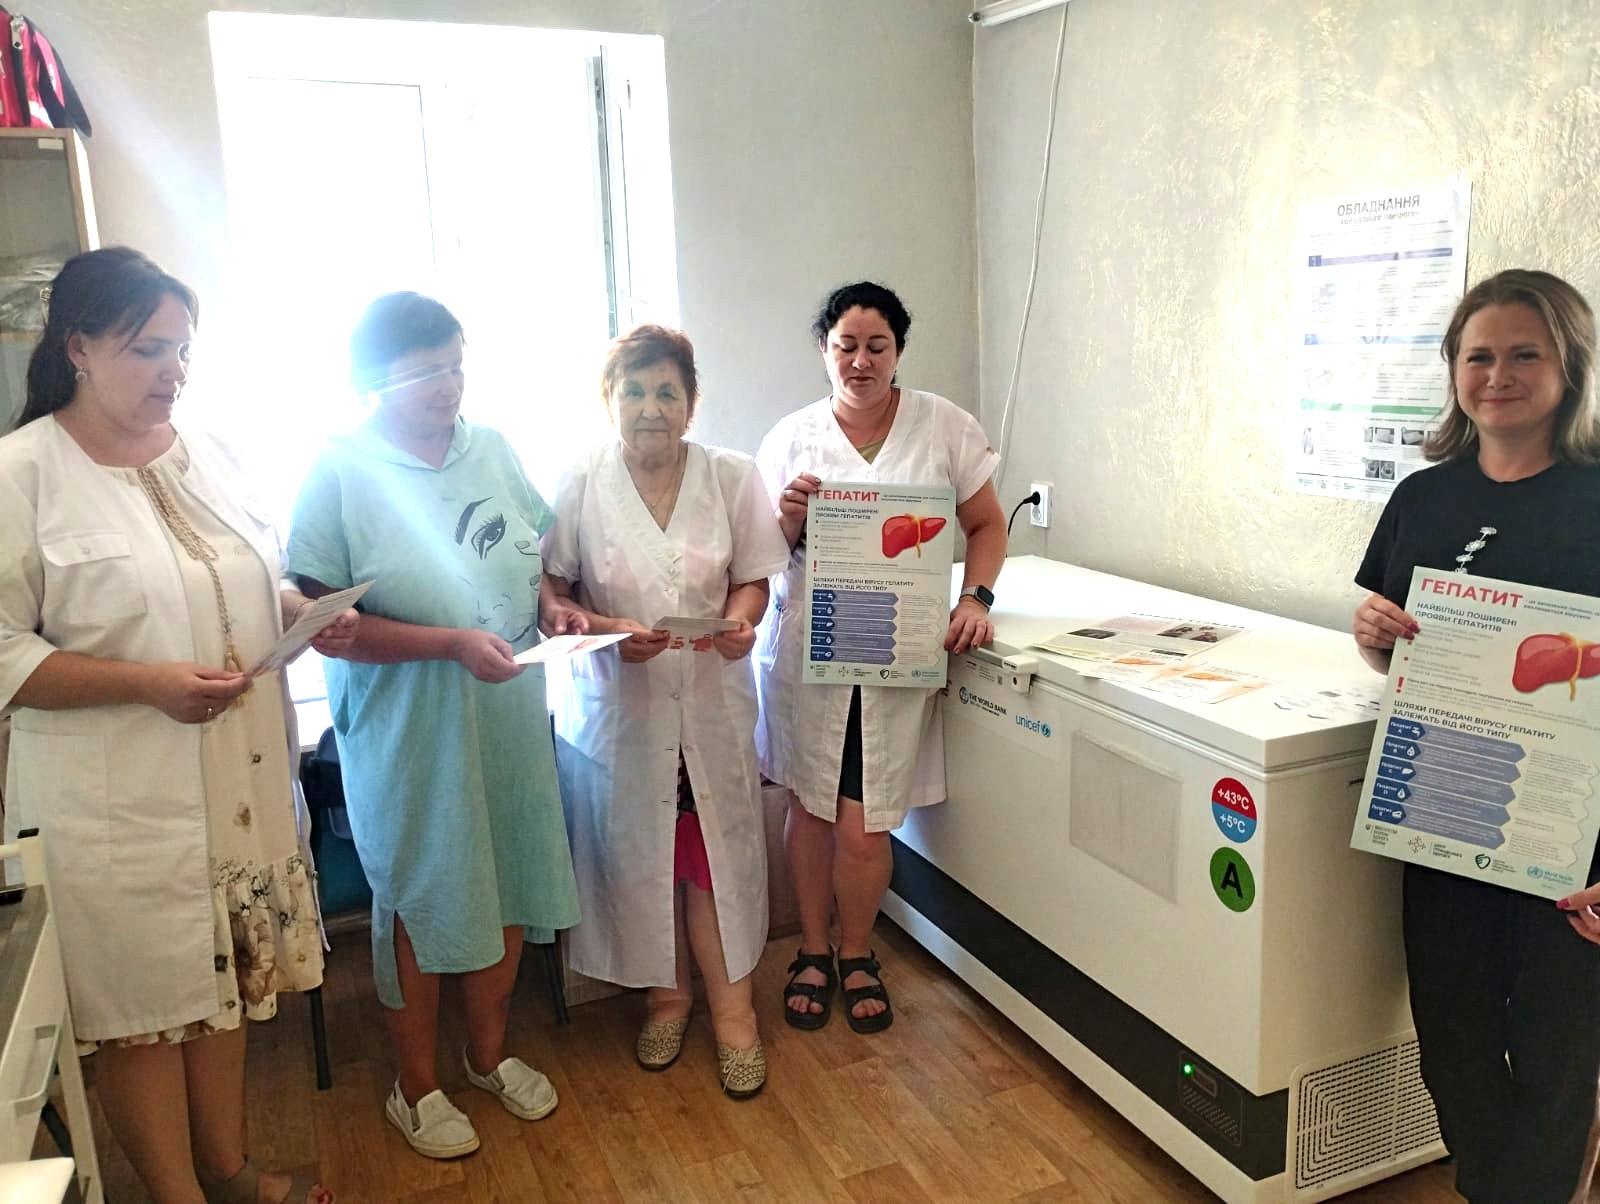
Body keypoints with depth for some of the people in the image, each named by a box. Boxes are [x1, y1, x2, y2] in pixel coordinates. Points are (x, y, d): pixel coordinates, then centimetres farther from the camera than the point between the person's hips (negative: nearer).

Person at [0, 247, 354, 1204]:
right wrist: (150, 682, -23)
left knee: (227, 974, 18)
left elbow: (260, 580, 16)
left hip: (242, 774, 6)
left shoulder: (206, 451, 6)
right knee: (143, 1000, 8)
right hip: (116, 800, -5)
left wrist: (313, 617, -4)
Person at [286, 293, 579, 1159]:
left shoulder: (492, 447, 2)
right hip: (409, 730, -5)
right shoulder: (340, 471, -13)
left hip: (508, 720, 5)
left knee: (505, 888, 16)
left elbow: (538, 553, 14)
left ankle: (489, 1053, 40)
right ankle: (416, 1087, 32)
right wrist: (451, 643, -24)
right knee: (420, 904, 10)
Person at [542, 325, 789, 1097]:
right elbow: (551, 593, -4)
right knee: (638, 853, 11)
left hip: (713, 701, 0)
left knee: (716, 851, 6)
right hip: (619, 706, 0)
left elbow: (752, 580, 3)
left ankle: (732, 1006, 22)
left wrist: (738, 622, -18)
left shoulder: (732, 478, -3)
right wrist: (606, 631, -21)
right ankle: (665, 993, 33)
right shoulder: (579, 486, -6)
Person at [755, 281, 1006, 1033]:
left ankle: (855, 956, 28)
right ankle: (813, 951, 32)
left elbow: (987, 525, 6)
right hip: (806, 650, 1)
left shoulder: (943, 426, 0)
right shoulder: (791, 438, 3)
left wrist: (975, 598, -10)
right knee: (811, 804, 10)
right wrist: (787, 516, -15)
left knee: (865, 825, 1)